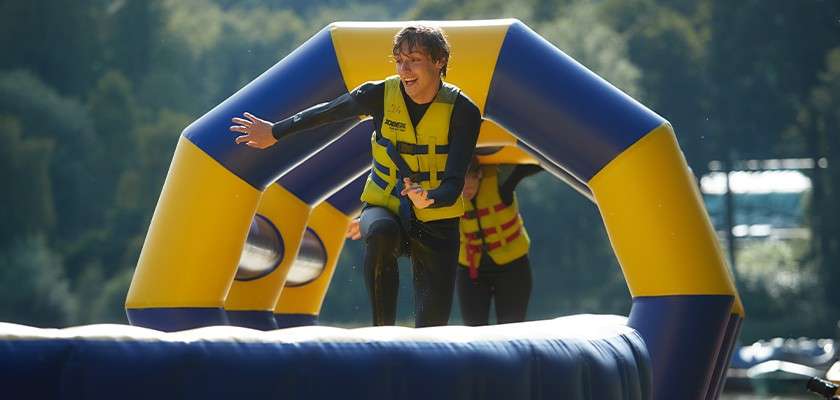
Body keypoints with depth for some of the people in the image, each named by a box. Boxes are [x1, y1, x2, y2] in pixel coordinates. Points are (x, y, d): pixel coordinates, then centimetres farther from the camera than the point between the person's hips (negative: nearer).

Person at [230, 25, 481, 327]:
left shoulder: (462, 111, -14)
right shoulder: (380, 95, -10)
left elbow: (454, 182, -21)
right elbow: (326, 113, 9)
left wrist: (428, 199, -43)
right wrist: (275, 133, 20)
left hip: (436, 223, 0)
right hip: (384, 208, 0)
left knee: (433, 326, -12)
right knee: (381, 231, -38)